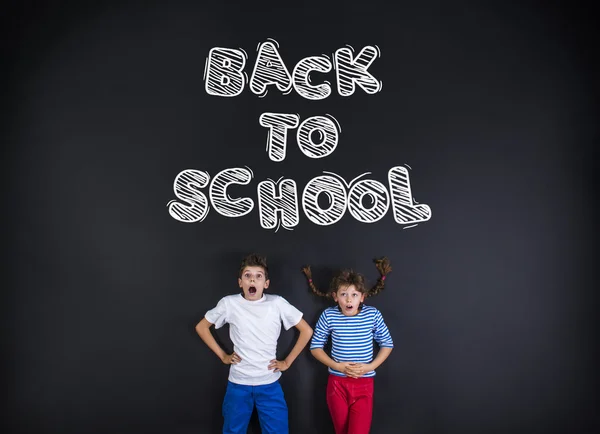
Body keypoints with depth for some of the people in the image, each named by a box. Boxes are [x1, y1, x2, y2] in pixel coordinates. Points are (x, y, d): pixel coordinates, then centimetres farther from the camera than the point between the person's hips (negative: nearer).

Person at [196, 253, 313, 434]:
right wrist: (222, 355, 4)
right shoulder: (229, 303, -7)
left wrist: (287, 362, 0)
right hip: (238, 384, 1)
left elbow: (306, 330, 0)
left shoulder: (277, 303, -9)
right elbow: (201, 327, 8)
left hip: (269, 384, 0)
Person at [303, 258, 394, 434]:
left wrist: (370, 367, -11)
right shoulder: (328, 315, -9)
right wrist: (337, 366, -12)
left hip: (364, 385, -1)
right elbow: (315, 346, 0)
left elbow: (387, 344, 3)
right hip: (337, 383, 1)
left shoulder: (373, 315, -8)